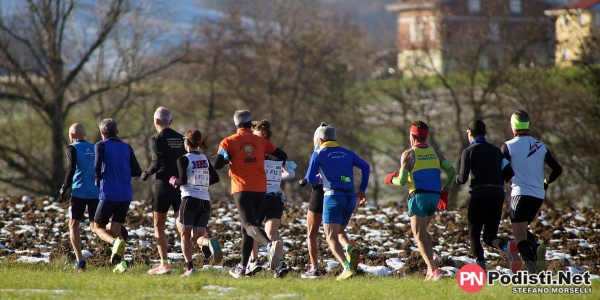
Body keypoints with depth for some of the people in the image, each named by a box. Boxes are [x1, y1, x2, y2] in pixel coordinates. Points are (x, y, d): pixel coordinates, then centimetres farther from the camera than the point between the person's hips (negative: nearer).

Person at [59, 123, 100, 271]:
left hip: (79, 191, -4)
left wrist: (65, 187, -5)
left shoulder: (73, 148, -2)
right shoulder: (94, 148, 14)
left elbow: (71, 168, -15)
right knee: (95, 225, 4)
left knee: (73, 225, 10)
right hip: (96, 192, 4)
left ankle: (79, 260, 0)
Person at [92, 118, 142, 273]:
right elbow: (137, 171, 10)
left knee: (98, 227, 8)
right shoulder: (126, 147, 11)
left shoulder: (101, 145, -1)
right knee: (116, 228, 12)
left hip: (109, 194, -4)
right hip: (126, 195, 4)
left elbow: (97, 166, -15)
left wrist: (98, 179, 4)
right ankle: (120, 262, -3)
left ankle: (115, 242, -23)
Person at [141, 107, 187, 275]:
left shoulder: (157, 140, -7)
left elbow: (157, 162, -17)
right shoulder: (181, 139, 10)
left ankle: (164, 264, 1)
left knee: (158, 226, 7)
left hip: (163, 185, -5)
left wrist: (146, 174, -1)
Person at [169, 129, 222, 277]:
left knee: (185, 235, 10)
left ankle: (189, 267, 1)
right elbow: (215, 178, 9)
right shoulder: (205, 159, 12)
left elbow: (183, 179, -15)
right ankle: (209, 243, -29)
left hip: (189, 200, -5)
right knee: (197, 237, 7)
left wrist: (174, 182, 5)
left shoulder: (184, 159, -6)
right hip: (205, 202, 5)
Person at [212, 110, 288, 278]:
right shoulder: (260, 141, 9)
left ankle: (271, 245, -46)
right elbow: (282, 157, 13)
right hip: (261, 189, 4)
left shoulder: (228, 142, 0)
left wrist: (227, 158, 15)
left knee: (249, 225, -15)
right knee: (246, 227, 16)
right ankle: (242, 268, 17)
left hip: (242, 190, -4)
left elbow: (216, 165, -7)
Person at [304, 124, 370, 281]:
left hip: (333, 195, -5)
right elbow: (365, 167, 5)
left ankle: (348, 267, -25)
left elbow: (310, 179, 2)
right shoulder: (347, 153, 16)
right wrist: (362, 190, 10)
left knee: (331, 237, -4)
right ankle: (351, 249, -9)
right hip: (350, 197, 5)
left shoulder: (319, 153, 5)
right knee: (339, 232, 23)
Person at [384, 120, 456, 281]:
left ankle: (433, 270, -16)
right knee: (422, 231, 22)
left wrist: (391, 179, 14)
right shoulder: (435, 153, 12)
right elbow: (452, 170, 3)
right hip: (434, 196, 6)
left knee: (419, 235, -2)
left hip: (419, 196, -6)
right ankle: (431, 265, 8)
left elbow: (402, 181, -8)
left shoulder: (408, 154, -3)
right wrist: (445, 192, 12)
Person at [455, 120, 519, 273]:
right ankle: (507, 247, -21)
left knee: (474, 235, 8)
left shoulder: (469, 151, 0)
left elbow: (463, 178, -9)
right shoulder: (495, 150, 15)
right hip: (498, 195, 5)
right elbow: (509, 173, 6)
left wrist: (457, 178, 15)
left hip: (480, 195, -5)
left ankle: (481, 270, -6)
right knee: (490, 237, 12)